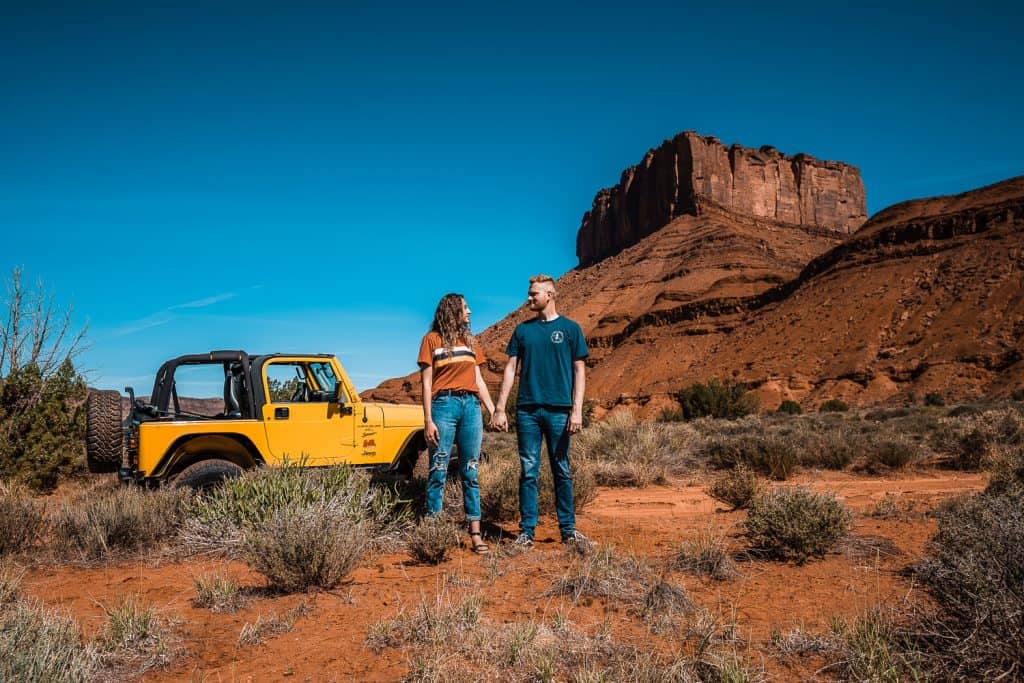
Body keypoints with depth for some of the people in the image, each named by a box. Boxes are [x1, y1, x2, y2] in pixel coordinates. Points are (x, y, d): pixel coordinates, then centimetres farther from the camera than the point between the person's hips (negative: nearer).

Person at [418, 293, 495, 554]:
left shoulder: (469, 341, 19)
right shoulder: (432, 339, 4)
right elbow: (426, 383, -1)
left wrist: (494, 411, 9)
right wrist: (428, 420, -9)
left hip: (471, 405, 5)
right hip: (444, 404, -4)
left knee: (470, 473, 4)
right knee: (438, 471, -3)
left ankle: (475, 534, 6)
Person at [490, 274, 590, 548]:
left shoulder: (570, 328, 5)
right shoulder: (523, 330, 12)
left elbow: (579, 371, 3)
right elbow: (511, 369, 10)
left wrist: (577, 410, -7)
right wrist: (500, 408, 2)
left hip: (559, 410, -2)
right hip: (527, 410, 2)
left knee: (562, 471, 5)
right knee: (528, 471, 3)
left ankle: (568, 529, 14)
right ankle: (527, 531, 9)